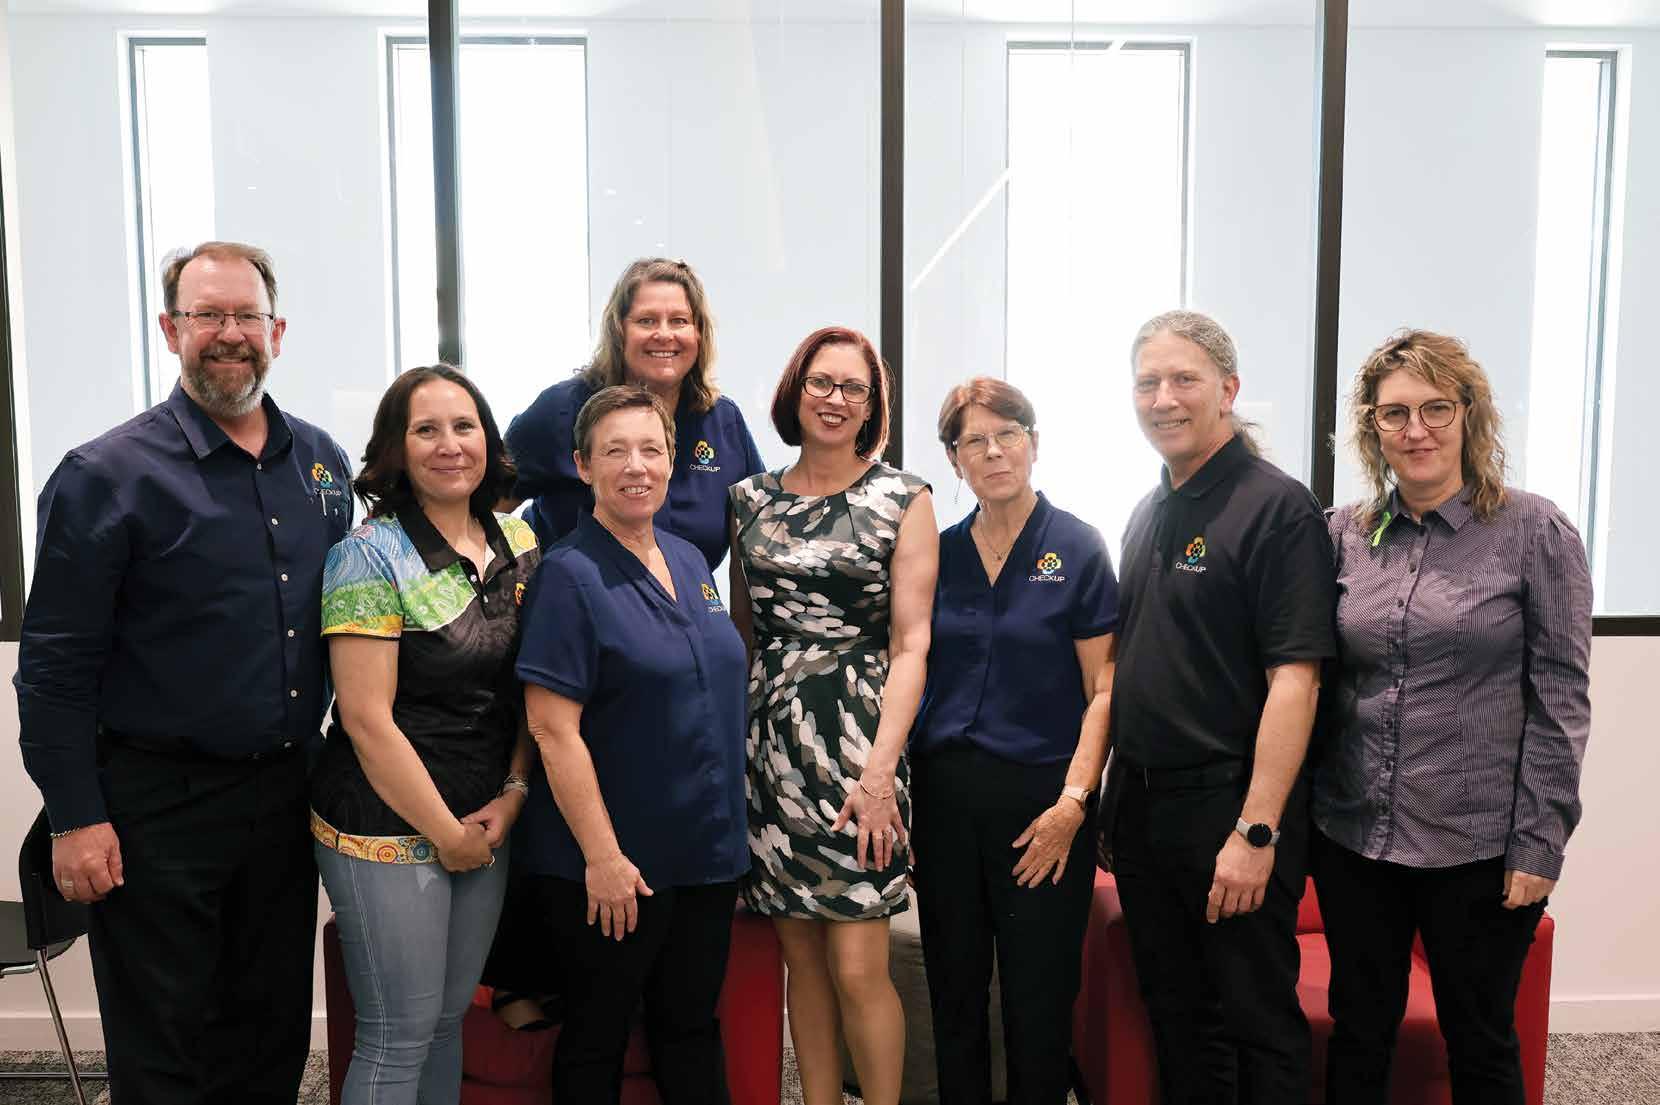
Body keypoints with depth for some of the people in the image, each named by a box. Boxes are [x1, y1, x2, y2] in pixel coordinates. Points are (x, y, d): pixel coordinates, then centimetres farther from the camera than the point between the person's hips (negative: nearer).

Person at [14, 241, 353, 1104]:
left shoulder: (322, 461, 6)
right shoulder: (108, 475, -10)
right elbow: (55, 667, -10)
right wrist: (75, 818, -12)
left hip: (286, 796, 5)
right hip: (161, 806, -5)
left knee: (273, 1035, 18)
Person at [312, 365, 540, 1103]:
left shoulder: (519, 544, 6)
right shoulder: (371, 555, -12)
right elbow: (367, 719, -16)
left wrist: (513, 794, -3)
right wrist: (447, 834, -12)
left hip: (488, 827, 6)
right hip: (389, 833, -5)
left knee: (449, 1020, 16)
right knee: (399, 1037, 3)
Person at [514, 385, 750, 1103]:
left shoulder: (690, 562, 7)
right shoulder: (569, 575, -13)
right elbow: (554, 729, -17)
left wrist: (730, 832, 13)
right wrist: (603, 856, -19)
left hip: (707, 853, 6)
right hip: (612, 864, -6)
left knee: (693, 1028, 19)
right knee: (597, 1040, 11)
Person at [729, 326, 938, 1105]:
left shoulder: (903, 500, -1)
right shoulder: (751, 499, 10)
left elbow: (910, 644, -6)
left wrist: (881, 765, -15)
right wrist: (732, 738, 7)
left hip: (857, 745, -3)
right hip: (770, 742, 4)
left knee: (857, 968, -4)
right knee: (801, 957, 11)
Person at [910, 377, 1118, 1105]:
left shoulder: (1077, 548, -4)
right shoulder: (939, 553, 7)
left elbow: (1104, 689, -6)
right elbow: (911, 675, 11)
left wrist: (1073, 801, -14)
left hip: (1040, 794, -3)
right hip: (943, 792, 4)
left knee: (1038, 996, 7)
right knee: (954, 991, 14)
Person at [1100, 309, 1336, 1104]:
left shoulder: (1276, 507, -12)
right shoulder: (1148, 514, 11)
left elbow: (1295, 678, -18)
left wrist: (1257, 830, -22)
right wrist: (1113, 799, 13)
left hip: (1229, 806, -7)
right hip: (1141, 803, 7)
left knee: (1258, 1021, 8)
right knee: (1175, 1012, 18)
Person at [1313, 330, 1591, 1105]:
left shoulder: (1534, 533, -6)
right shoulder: (1345, 535, 3)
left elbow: (1559, 699, -7)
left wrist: (1539, 845, -9)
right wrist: (1303, 809, 5)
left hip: (1478, 845, -3)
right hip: (1354, 837, 3)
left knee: (1480, 1043, 14)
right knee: (1357, 1034, 15)